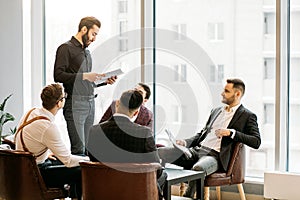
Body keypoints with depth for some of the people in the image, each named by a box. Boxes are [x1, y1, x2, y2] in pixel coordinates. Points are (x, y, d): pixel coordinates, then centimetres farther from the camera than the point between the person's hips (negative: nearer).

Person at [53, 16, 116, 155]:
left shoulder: (86, 51, 22)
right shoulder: (66, 48, -3)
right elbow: (58, 75, -14)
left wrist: (104, 81, 9)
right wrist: (83, 76, -18)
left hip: (90, 103, 8)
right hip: (75, 103, -8)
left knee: (87, 148, 4)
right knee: (79, 148, -12)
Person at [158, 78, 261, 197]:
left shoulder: (247, 116, 4)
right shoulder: (216, 111, 25)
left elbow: (256, 142, -8)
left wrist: (231, 132, -17)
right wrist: (185, 142, 9)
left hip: (215, 156, -7)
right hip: (196, 150, 7)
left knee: (197, 169, -42)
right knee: (158, 153, -12)